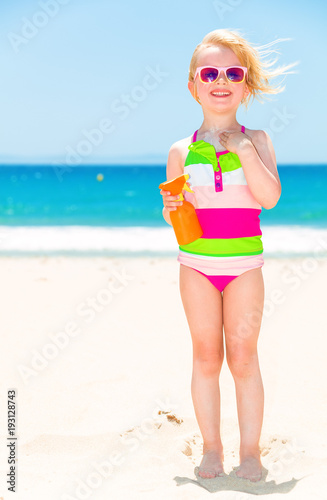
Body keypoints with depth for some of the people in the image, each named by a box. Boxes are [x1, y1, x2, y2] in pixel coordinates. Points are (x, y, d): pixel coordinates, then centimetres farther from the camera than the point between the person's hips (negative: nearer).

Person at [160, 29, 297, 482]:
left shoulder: (255, 140, 0)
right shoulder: (181, 151, 3)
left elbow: (270, 196, -14)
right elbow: (176, 210, 10)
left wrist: (243, 148, -20)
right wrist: (171, 209, -12)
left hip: (244, 264, -1)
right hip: (196, 264, 1)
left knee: (243, 357, 3)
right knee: (206, 357, 8)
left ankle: (250, 449, 16)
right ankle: (211, 447, 20)